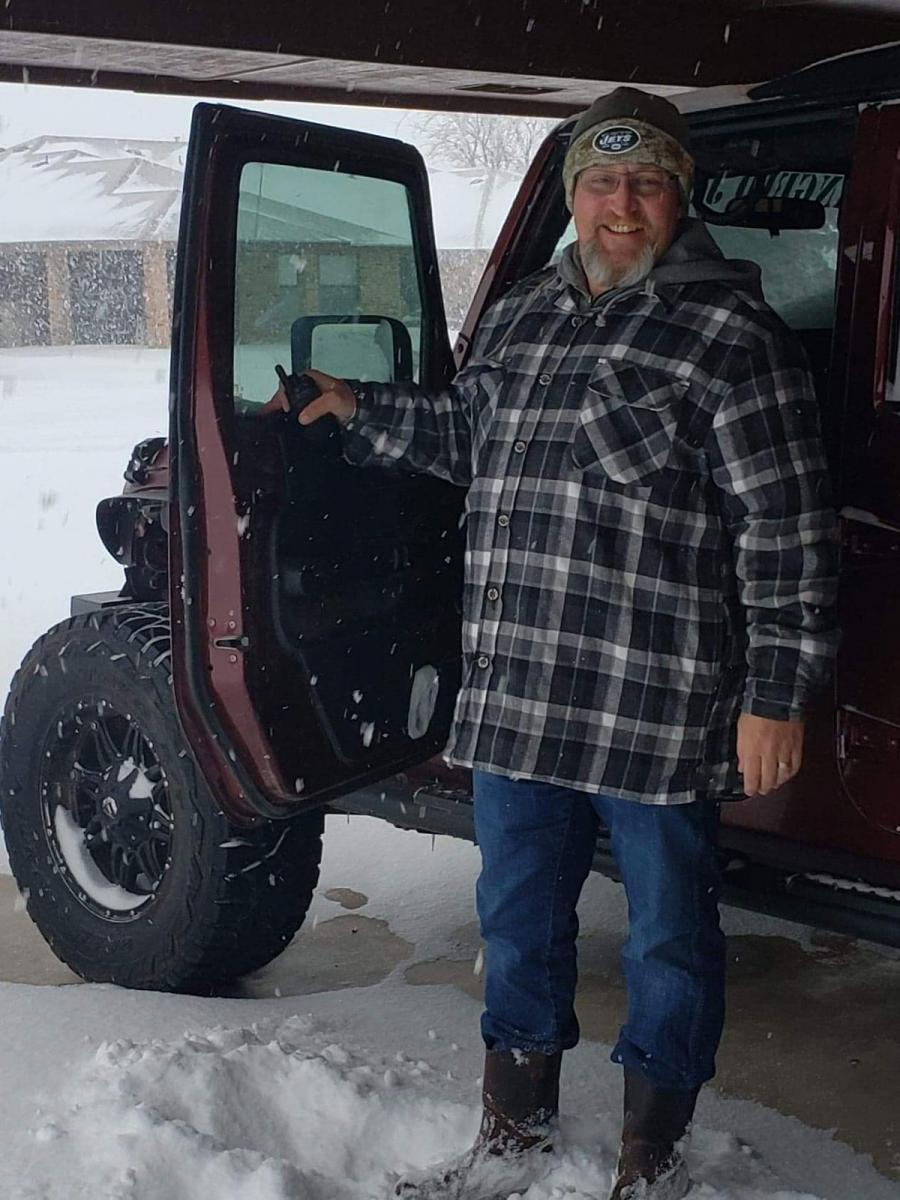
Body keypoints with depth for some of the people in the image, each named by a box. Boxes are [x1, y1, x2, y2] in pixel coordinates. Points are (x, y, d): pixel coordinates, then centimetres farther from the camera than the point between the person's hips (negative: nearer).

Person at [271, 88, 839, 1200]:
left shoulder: (729, 333, -8)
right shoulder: (518, 317, 11)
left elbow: (787, 527, -11)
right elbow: (464, 432, 30)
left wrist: (776, 694, -14)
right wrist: (360, 409, 20)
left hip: (662, 713, -6)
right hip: (515, 697, 6)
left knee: (669, 938, 10)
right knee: (517, 920, 18)